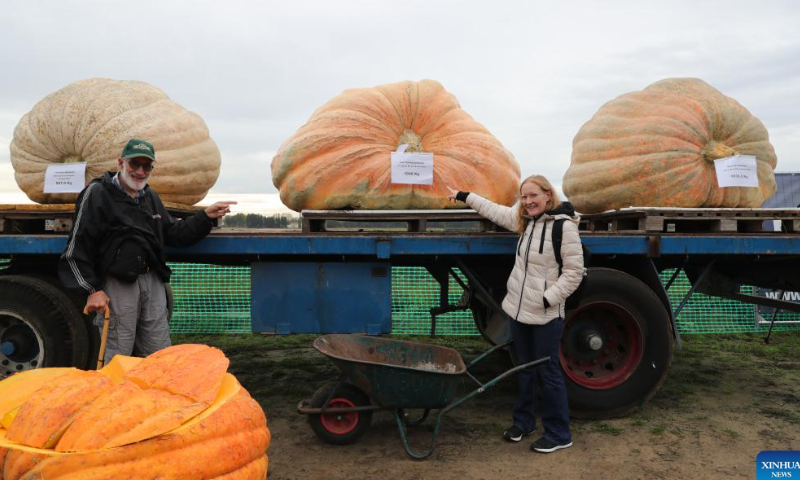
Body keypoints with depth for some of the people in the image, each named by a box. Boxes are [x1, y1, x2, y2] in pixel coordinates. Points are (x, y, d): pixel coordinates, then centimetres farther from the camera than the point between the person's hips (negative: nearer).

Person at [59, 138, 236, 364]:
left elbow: (174, 233, 19)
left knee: (159, 356, 10)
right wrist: (92, 289, -11)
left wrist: (206, 216, 7)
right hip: (116, 284, -6)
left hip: (152, 282, 6)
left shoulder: (151, 197, 18)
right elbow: (77, 248, -6)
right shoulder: (97, 193, -3)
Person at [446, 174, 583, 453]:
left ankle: (559, 435, 16)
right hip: (519, 310, 7)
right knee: (525, 368, 18)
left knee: (548, 372, 2)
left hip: (546, 315, -7)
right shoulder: (526, 221, 6)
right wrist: (464, 197, 27)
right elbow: (497, 211, 21)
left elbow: (574, 272, -16)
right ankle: (523, 422, 33)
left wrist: (548, 298, -20)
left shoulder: (564, 226, -16)